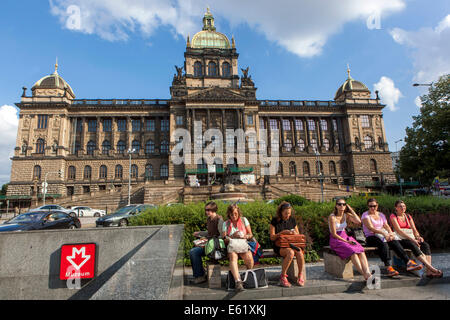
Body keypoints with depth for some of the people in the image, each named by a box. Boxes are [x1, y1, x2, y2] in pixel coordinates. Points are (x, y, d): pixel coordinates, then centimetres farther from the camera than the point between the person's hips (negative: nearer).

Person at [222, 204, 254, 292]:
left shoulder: (244, 220, 14)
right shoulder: (226, 223, 14)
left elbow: (250, 235, 13)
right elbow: (224, 239, 10)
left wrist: (243, 236, -7)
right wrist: (232, 236, -7)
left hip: (243, 244, 0)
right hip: (232, 245, 0)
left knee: (249, 259, -31)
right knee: (233, 257, -35)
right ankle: (238, 281, -45)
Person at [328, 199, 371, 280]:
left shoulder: (346, 215, 6)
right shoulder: (332, 217, -11)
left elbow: (358, 222, -11)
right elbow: (334, 234, -11)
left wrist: (351, 210, -6)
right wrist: (346, 241, -16)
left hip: (346, 238, 6)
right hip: (335, 240, -5)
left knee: (361, 250, -24)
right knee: (352, 252, -31)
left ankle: (368, 274, -38)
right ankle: (365, 276, -34)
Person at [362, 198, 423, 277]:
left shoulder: (381, 215, 20)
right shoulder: (365, 215, 0)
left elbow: (386, 226, 9)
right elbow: (371, 228, -14)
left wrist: (391, 233, -13)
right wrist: (384, 233, -27)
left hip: (382, 236, 5)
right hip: (371, 237, -5)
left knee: (395, 242, -25)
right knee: (383, 243, -36)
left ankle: (408, 262, -31)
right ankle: (388, 267, -43)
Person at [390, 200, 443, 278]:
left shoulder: (408, 216, 21)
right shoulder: (393, 216, 1)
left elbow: (414, 229, 14)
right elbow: (399, 230, -11)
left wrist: (418, 236, -8)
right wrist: (411, 239, -20)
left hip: (411, 239, 6)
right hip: (400, 240, -6)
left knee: (426, 245, -22)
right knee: (413, 246, -34)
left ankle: (429, 271, -34)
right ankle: (431, 268, -39)